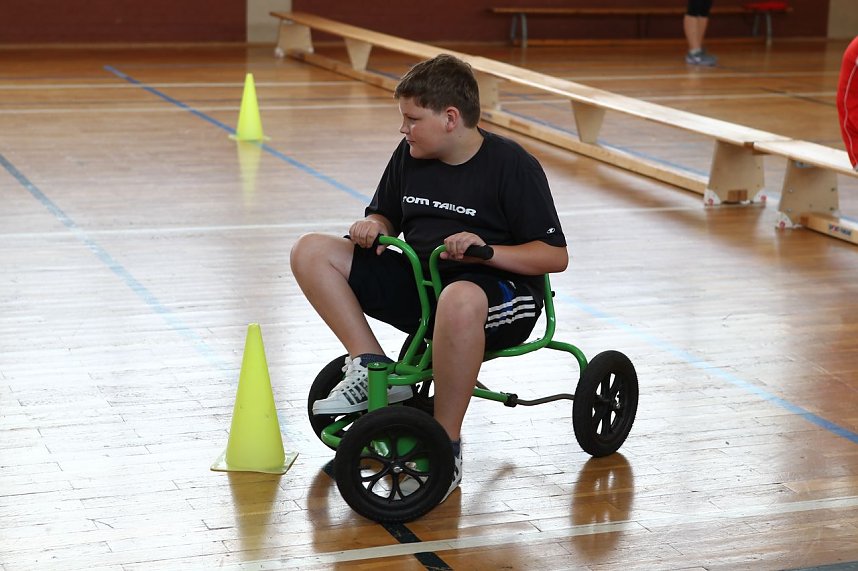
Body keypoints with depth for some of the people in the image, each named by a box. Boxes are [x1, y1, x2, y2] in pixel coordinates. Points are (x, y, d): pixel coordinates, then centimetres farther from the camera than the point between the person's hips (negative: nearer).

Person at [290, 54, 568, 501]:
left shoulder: (510, 165, -11)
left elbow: (555, 255, -13)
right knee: (311, 251, -5)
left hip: (499, 290, -7)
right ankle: (370, 367, -11)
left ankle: (445, 444, -29)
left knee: (459, 301, -46)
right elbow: (385, 217, 21)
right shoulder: (410, 155, 6)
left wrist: (486, 250, -28)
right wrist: (371, 228, -4)